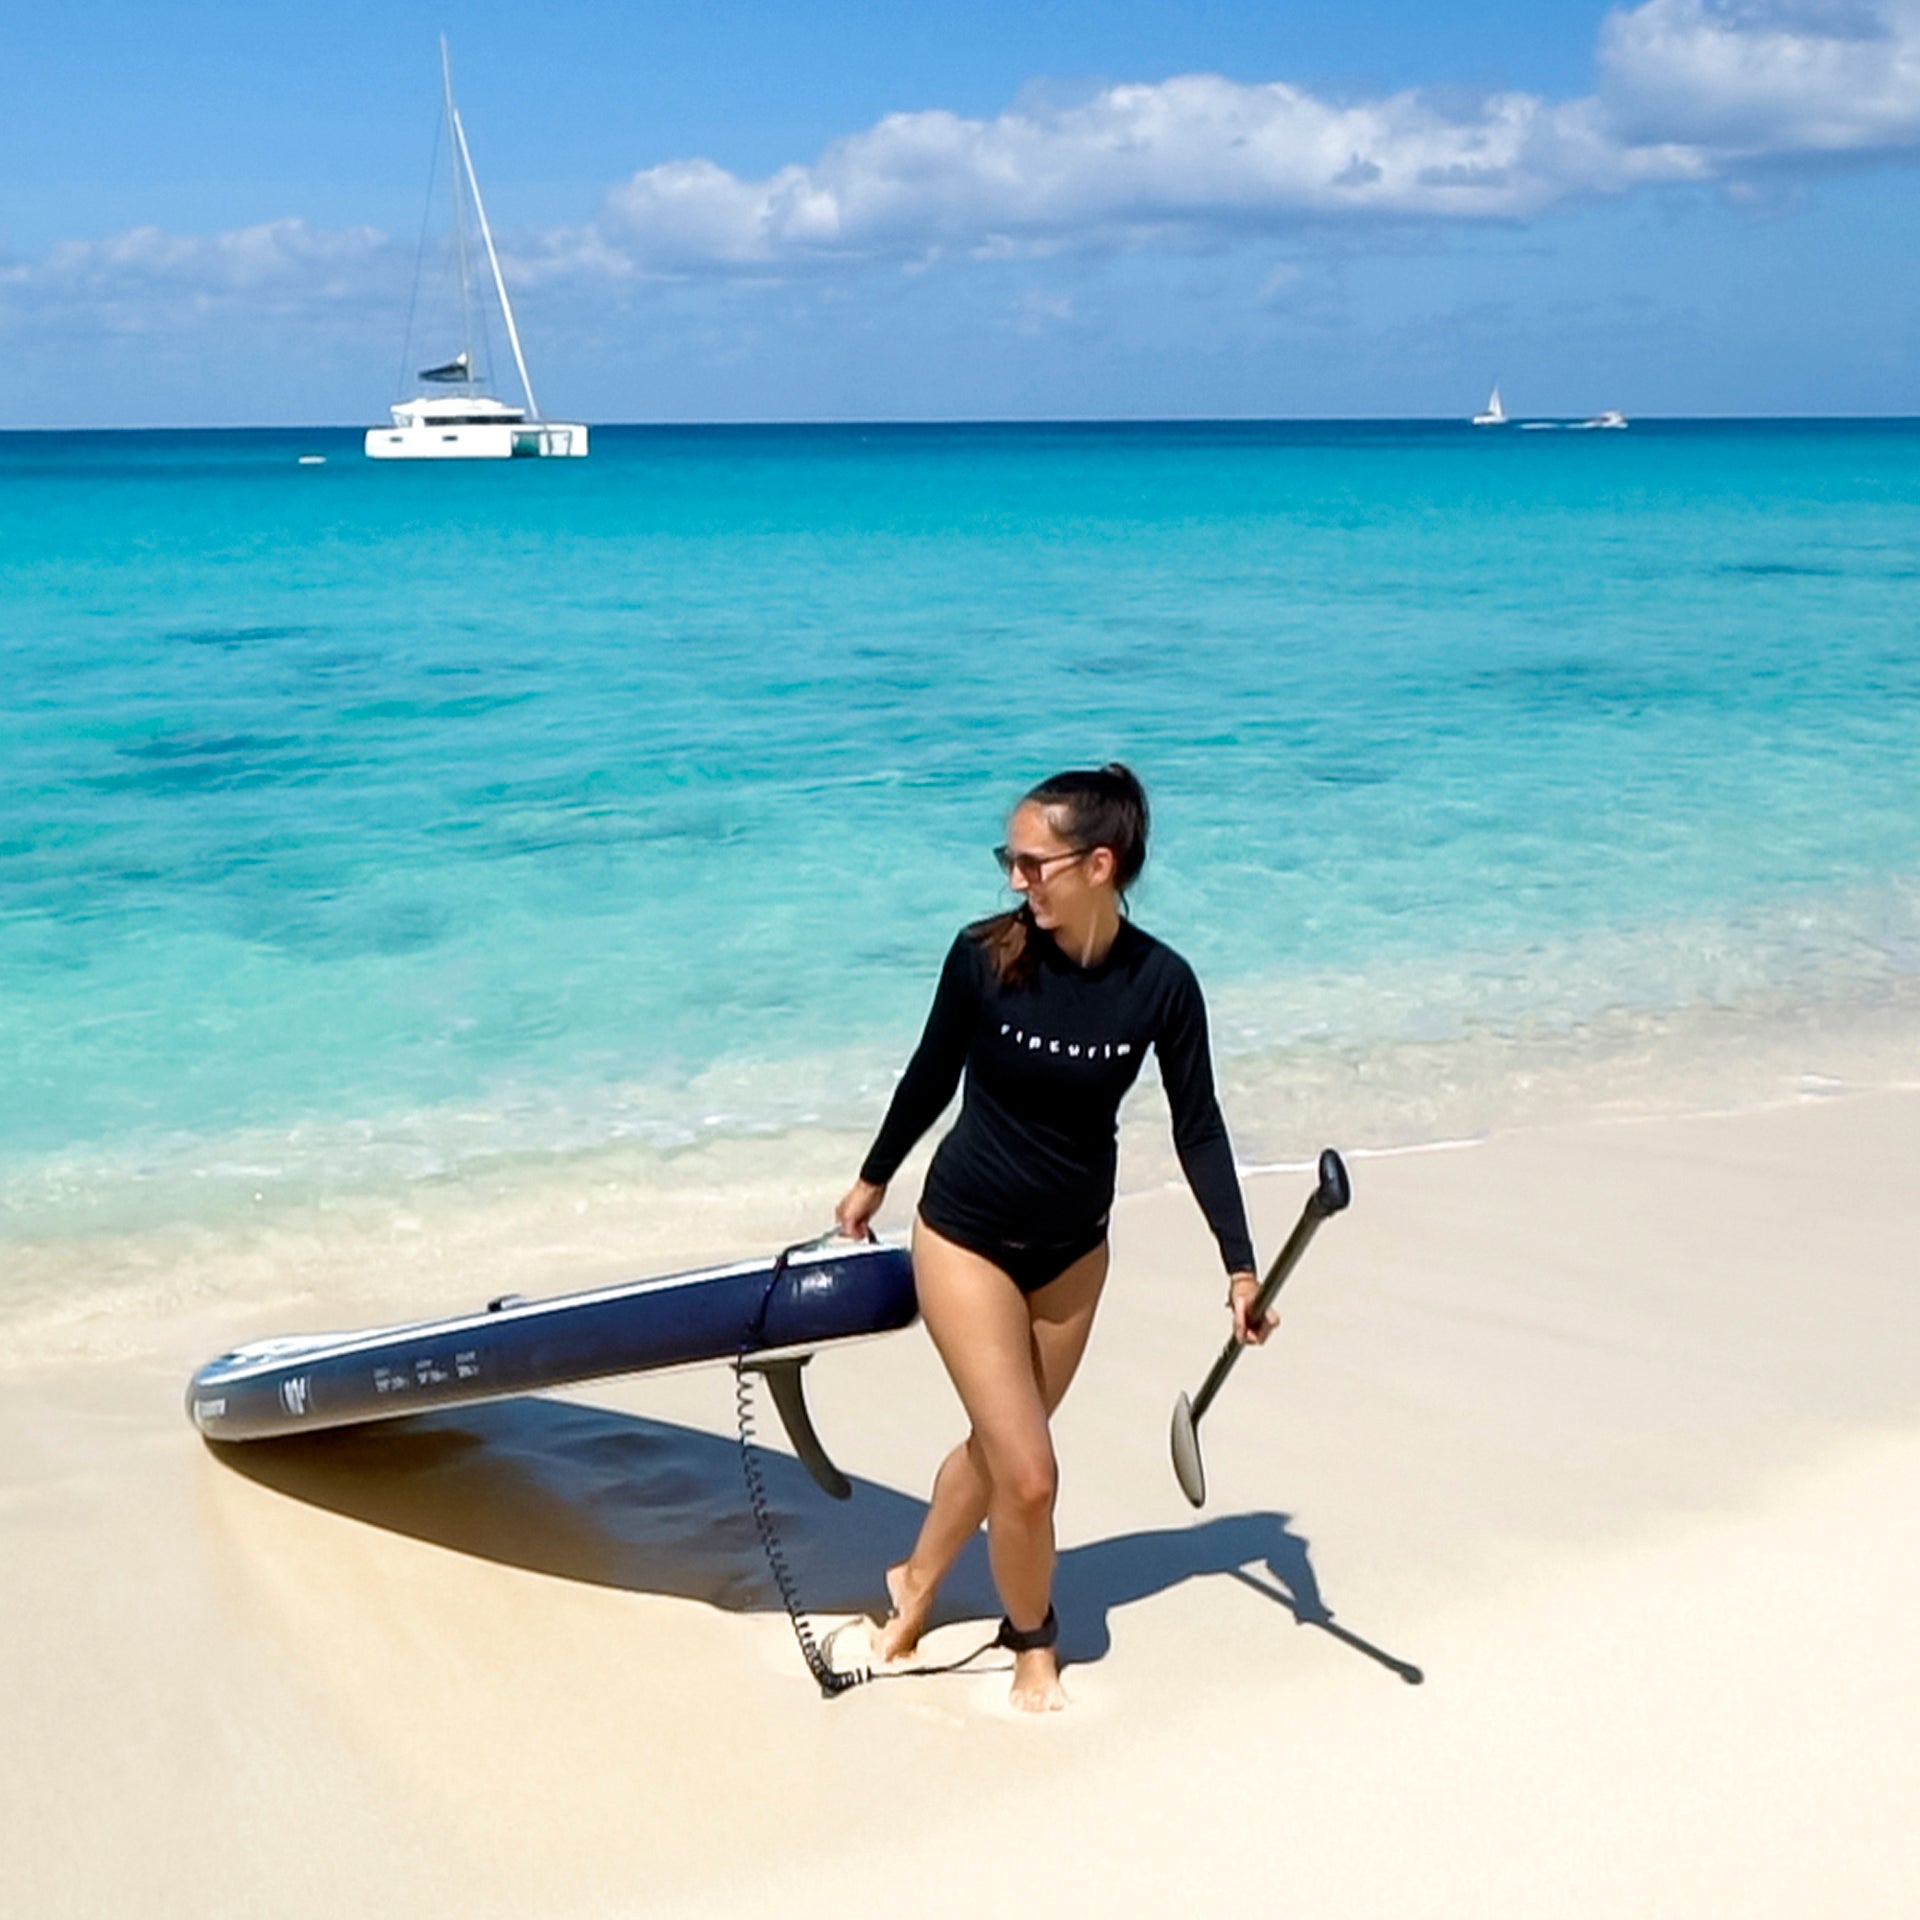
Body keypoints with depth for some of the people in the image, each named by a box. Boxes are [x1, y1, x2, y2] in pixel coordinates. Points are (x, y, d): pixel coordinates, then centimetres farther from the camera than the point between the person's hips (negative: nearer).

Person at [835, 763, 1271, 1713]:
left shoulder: (1161, 983, -15)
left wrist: (1240, 1265, -11)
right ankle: (1033, 1642, 24)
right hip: (966, 1235, -3)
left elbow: (1198, 1129, -6)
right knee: (1028, 1474, -4)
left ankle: (914, 1583, 45)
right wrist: (872, 1183, 10)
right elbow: (932, 1076, -3)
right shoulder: (985, 954, -20)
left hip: (1073, 1246, 3)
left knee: (996, 1442, 18)